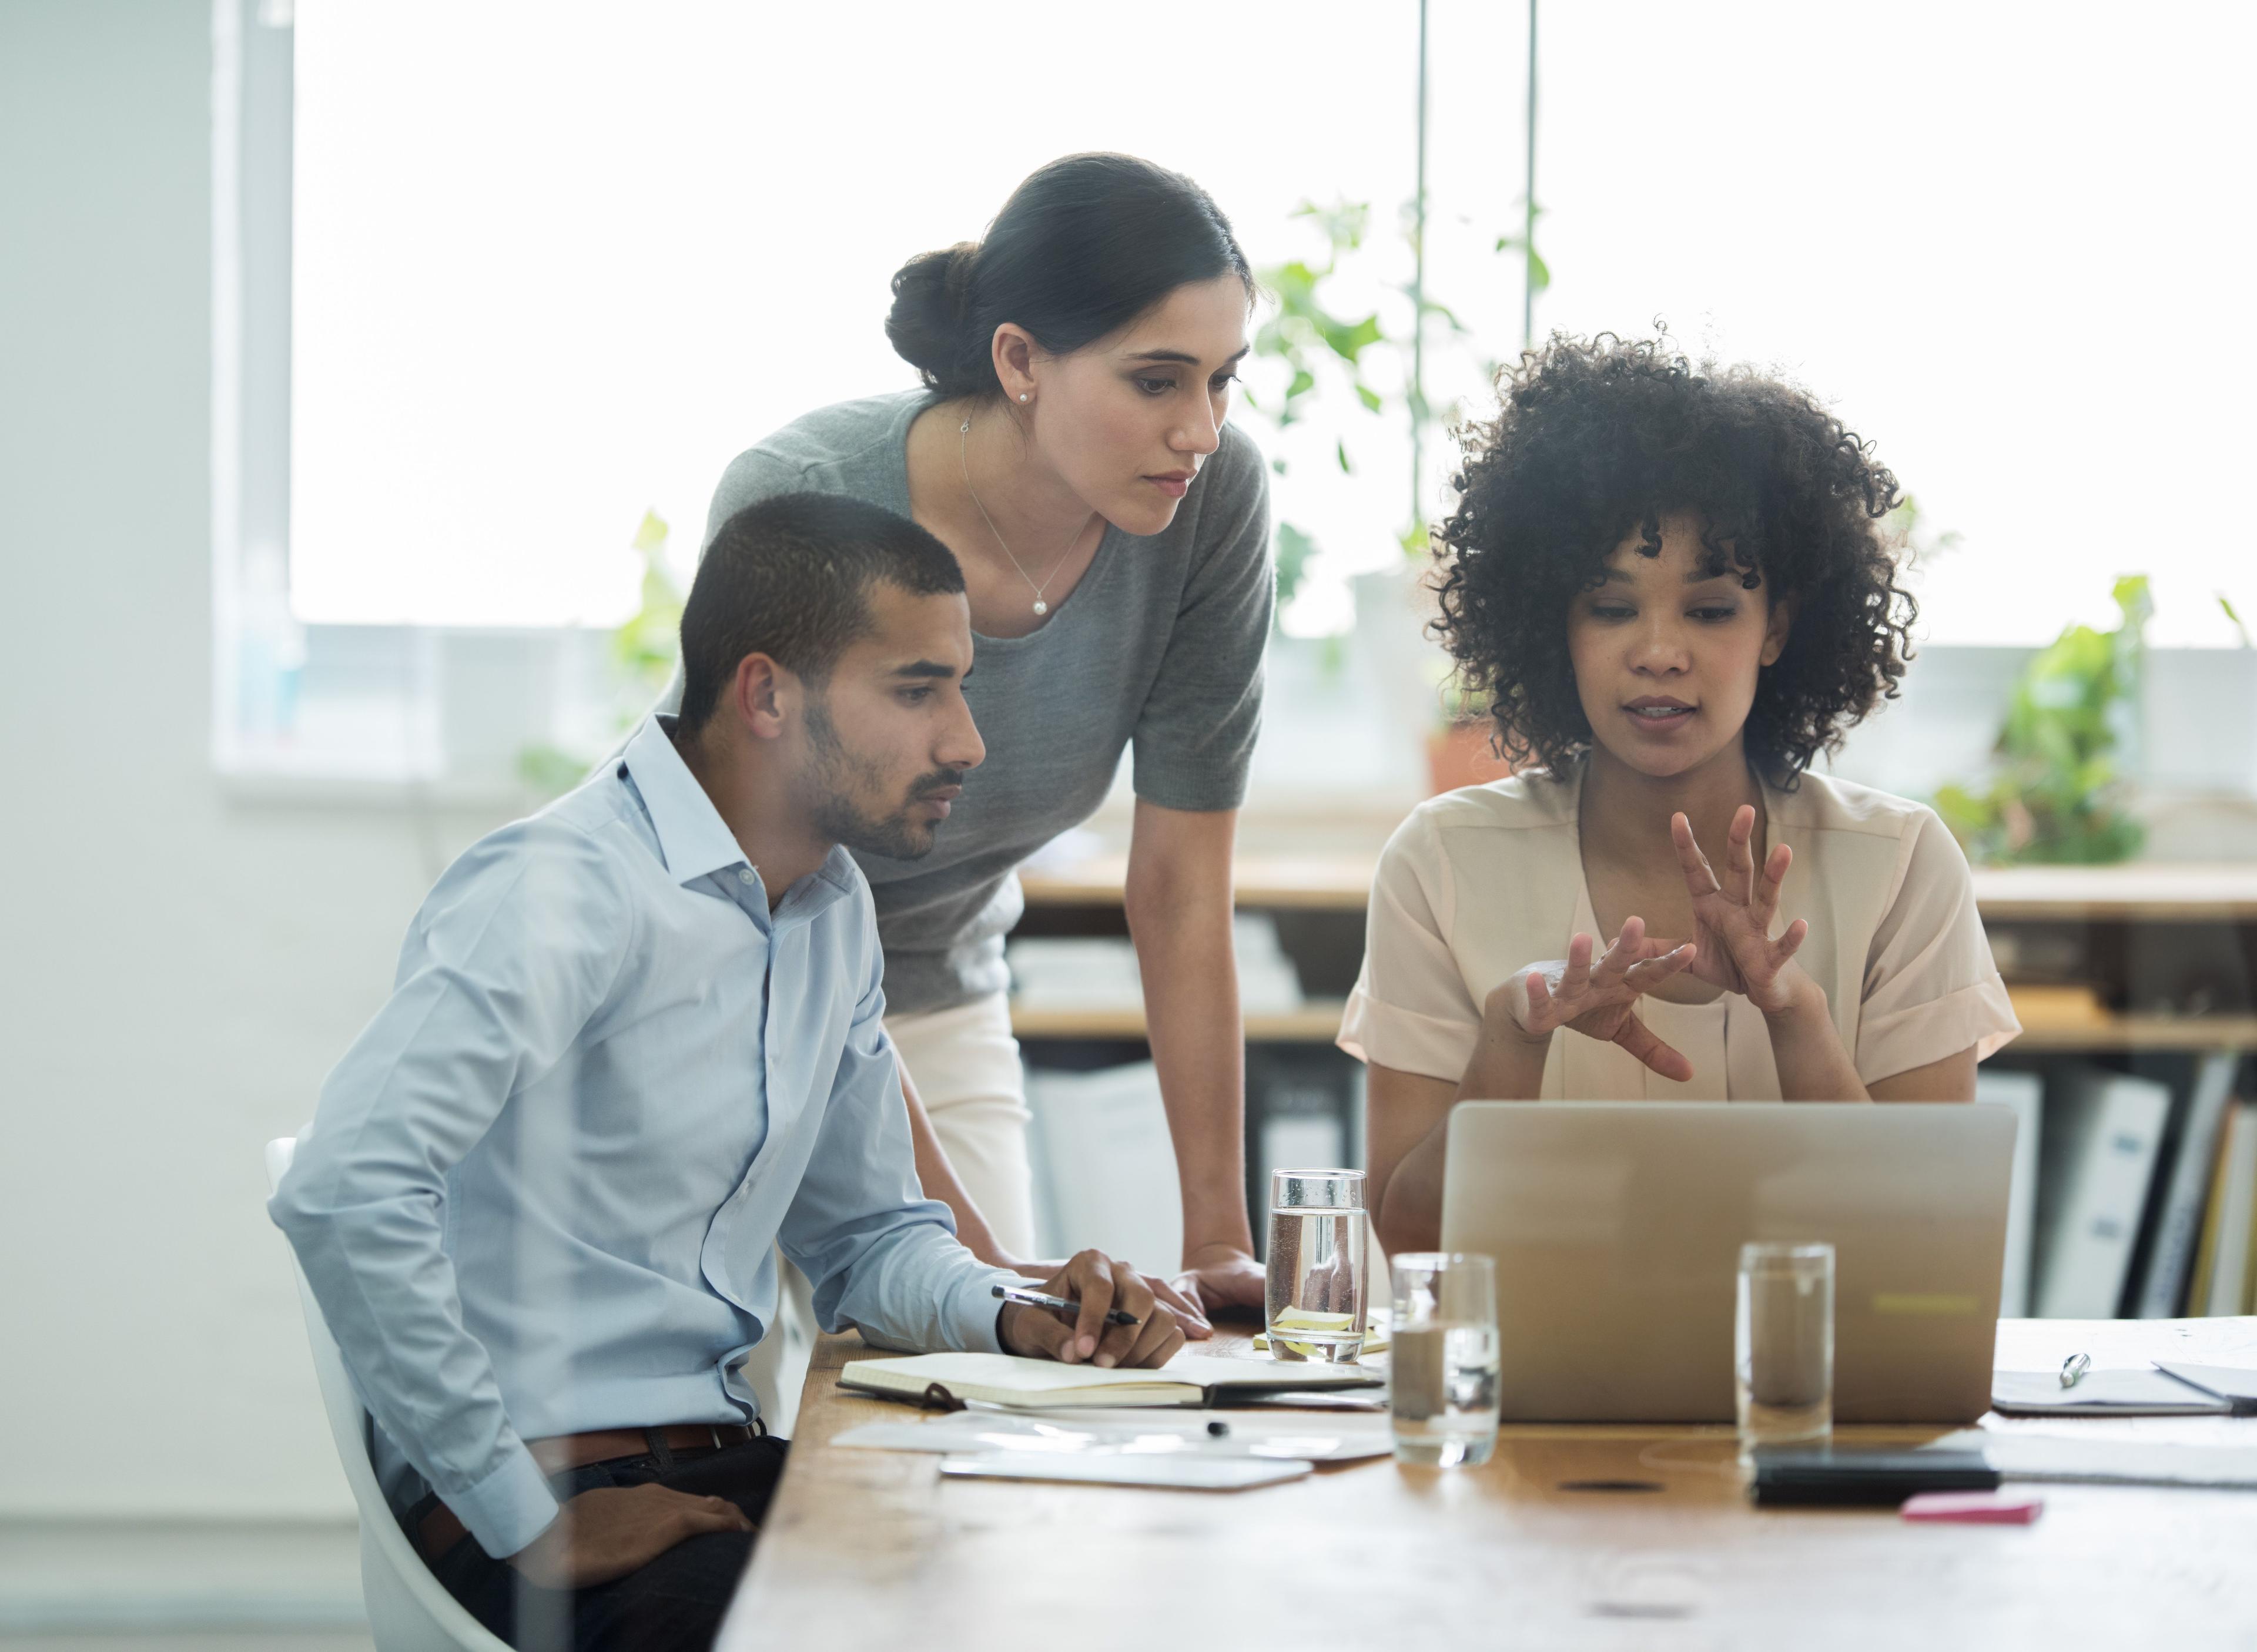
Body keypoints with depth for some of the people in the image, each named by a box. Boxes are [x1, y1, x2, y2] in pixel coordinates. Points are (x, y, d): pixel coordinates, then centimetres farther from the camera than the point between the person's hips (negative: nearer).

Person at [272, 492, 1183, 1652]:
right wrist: (529, 1521, -24)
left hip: (723, 1469, 9)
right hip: (557, 1490, -9)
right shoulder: (570, 892, -16)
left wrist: (1015, 1320, 3)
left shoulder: (836, 912, 14)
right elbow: (345, 1195, -28)